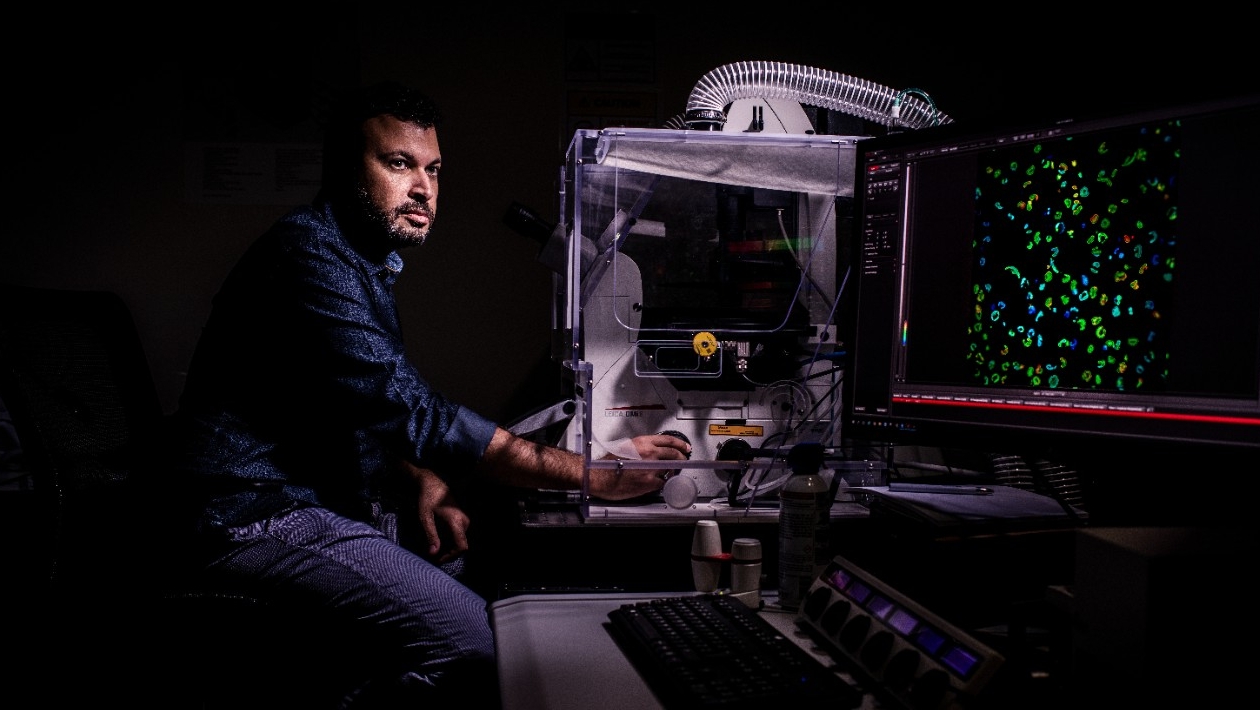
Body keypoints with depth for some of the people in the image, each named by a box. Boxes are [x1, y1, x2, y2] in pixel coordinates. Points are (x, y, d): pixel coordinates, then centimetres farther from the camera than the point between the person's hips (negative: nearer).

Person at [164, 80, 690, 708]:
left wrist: (426, 485, -3)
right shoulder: (310, 255, -20)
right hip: (259, 515, -10)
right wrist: (589, 474, -28)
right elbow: (411, 411, -28)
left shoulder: (368, 259, 14)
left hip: (322, 495, 10)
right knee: (472, 634, -22)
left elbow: (384, 408, 18)